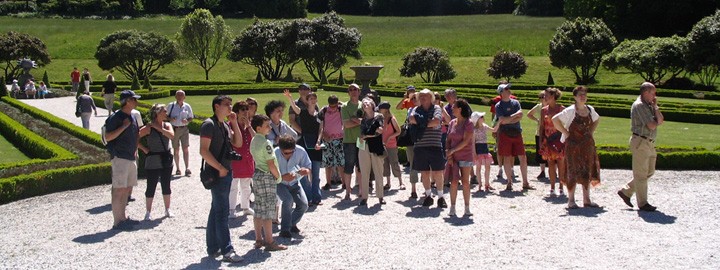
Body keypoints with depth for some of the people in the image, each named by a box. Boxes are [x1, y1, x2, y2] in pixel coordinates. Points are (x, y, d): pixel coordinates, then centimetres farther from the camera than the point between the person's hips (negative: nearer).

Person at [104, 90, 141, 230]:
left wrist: (135, 151, 17)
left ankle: (123, 218, 22)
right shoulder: (115, 117, -12)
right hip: (119, 158, -9)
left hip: (131, 158, 9)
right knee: (119, 190, -8)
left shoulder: (132, 117, 15)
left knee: (127, 189, 13)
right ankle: (117, 222, -4)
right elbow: (107, 137, -19)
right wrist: (123, 126, -22)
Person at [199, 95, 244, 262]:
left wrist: (234, 123, 4)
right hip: (217, 173, -9)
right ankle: (227, 250, -7)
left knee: (216, 210, 13)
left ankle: (213, 248, 19)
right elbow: (204, 151, -18)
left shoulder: (225, 125, 16)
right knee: (222, 212, -8)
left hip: (226, 172, 9)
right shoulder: (209, 124, -12)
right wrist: (220, 168, -18)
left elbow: (238, 143, 12)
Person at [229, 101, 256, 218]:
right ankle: (231, 210, 4)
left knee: (246, 186, 17)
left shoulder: (249, 125, 9)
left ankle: (246, 207, 28)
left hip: (248, 159, 7)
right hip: (235, 160, -6)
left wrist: (248, 126, -9)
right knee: (233, 186, -2)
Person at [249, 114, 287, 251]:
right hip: (267, 177, -9)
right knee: (268, 210, -4)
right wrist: (278, 177, -6)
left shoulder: (254, 141, 10)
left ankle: (259, 239, 18)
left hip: (257, 175, 9)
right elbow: (271, 164, -18)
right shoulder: (265, 143, -17)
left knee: (259, 209, 12)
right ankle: (269, 242, -1)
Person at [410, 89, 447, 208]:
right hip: (420, 146, 3)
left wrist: (422, 123, -5)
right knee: (424, 173, 10)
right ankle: (428, 196, 23)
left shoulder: (436, 108, 3)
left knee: (437, 173, 0)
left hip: (435, 146, -3)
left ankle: (441, 197, 13)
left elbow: (436, 121, -15)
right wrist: (429, 123, -12)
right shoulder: (417, 110, 12)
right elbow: (411, 119, -9)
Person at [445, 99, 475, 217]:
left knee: (465, 182, 1)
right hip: (453, 157, 4)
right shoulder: (452, 123, 8)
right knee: (453, 182, 1)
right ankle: (452, 208, 5)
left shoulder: (468, 123, -8)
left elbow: (465, 142, -14)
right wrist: (449, 156, -4)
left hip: (465, 157, -4)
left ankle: (467, 208, 8)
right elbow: (448, 140, 7)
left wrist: (452, 150, -14)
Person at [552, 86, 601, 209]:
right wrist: (566, 133, -14)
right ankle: (571, 200, 5)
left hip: (587, 144, 6)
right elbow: (555, 119, -15)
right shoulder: (570, 110, -10)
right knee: (573, 171, -3)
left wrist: (591, 132, 12)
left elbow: (596, 120, 27)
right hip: (573, 144, -6)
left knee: (587, 171, 8)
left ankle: (586, 199, 16)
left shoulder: (590, 110, 7)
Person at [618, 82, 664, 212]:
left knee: (649, 172, 15)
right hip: (640, 142, -10)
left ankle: (626, 191, 22)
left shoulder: (649, 105, 16)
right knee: (641, 174, -1)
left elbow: (661, 120, 8)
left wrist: (655, 107, -1)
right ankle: (643, 203, 6)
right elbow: (652, 125, -19)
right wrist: (656, 121, 2)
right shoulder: (639, 105, -14)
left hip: (649, 143, 10)